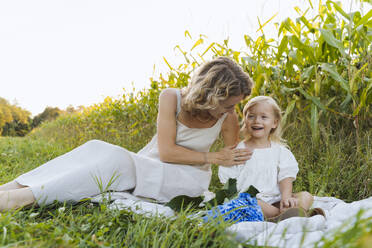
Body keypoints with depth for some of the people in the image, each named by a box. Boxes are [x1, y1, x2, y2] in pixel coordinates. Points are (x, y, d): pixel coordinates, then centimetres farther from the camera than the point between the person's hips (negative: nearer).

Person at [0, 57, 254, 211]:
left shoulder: (228, 118, -10)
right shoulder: (172, 98, -12)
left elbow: (235, 161, -1)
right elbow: (166, 151, -14)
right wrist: (215, 157, -17)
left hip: (188, 179, -3)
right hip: (150, 164, 3)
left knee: (115, 160, -30)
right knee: (97, 149, -23)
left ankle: (24, 197, -33)